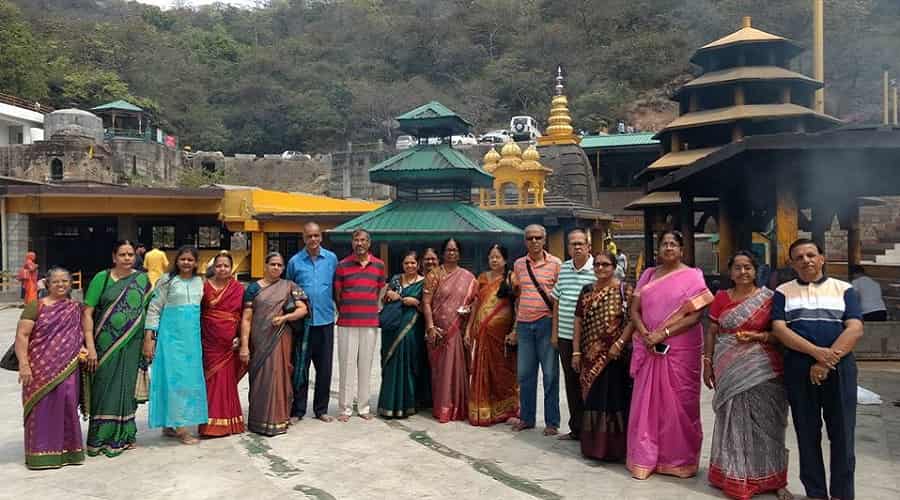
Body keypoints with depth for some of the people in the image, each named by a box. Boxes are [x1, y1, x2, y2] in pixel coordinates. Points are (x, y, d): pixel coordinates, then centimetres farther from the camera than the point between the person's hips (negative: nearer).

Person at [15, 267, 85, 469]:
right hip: (41, 368, -3)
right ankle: (42, 453, 9)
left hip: (68, 369, 3)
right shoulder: (36, 306, 0)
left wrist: (81, 349, 2)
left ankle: (67, 450, 16)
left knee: (67, 406, 4)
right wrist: (23, 364, -15)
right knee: (42, 407, -1)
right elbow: (22, 335, -6)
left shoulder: (75, 308, 13)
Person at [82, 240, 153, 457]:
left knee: (124, 390, 6)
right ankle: (99, 438, 17)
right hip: (104, 345, -1)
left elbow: (149, 312, 9)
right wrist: (90, 347, -11)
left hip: (130, 346, 1)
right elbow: (87, 313, -4)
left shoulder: (142, 280, 5)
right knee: (103, 389, 4)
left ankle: (121, 437, 19)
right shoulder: (102, 278, -1)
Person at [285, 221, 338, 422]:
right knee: (300, 368, 2)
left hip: (325, 320, 2)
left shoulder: (331, 259, 4)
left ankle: (321, 409, 20)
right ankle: (297, 410, 13)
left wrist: (334, 305, 8)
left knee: (325, 368, 8)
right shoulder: (295, 261, 2)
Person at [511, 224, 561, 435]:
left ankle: (552, 422, 12)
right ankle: (526, 417, 23)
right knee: (525, 374, 10)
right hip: (524, 324, 4)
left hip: (546, 323, -4)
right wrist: (515, 324, 14)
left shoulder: (555, 264, -3)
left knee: (550, 374, 2)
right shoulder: (519, 264, 9)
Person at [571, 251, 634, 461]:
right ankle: (592, 444, 23)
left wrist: (619, 343, -17)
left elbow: (632, 320, -8)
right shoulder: (587, 291, 9)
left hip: (614, 356, -4)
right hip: (590, 356, 4)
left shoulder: (624, 290, -4)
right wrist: (576, 352, 3)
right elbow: (578, 321, 8)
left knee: (613, 398, -1)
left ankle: (613, 446, 11)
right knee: (591, 398, 10)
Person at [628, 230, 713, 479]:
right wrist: (645, 334, -9)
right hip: (649, 349, 4)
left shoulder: (692, 276, -2)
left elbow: (695, 315, -10)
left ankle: (678, 459, 19)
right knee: (646, 403, 6)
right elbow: (635, 310, 8)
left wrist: (663, 333, -16)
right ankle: (644, 458, 16)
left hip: (680, 351, -3)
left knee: (678, 404, 4)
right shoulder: (648, 275, 10)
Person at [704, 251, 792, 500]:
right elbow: (711, 333, 10)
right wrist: (707, 363, 5)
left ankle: (772, 479, 12)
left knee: (764, 423, 2)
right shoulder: (721, 298, 7)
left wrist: (758, 336, -14)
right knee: (733, 421, 7)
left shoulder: (769, 298, 1)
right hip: (729, 371, 2)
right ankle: (734, 476, 17)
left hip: (762, 371, -2)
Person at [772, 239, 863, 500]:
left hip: (839, 369, 0)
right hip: (799, 369, 1)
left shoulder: (844, 289, 7)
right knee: (807, 434, 7)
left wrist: (826, 362, -16)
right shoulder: (783, 292, 8)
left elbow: (855, 329, -5)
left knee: (842, 434, 2)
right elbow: (779, 329, -4)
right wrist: (816, 352, -18)